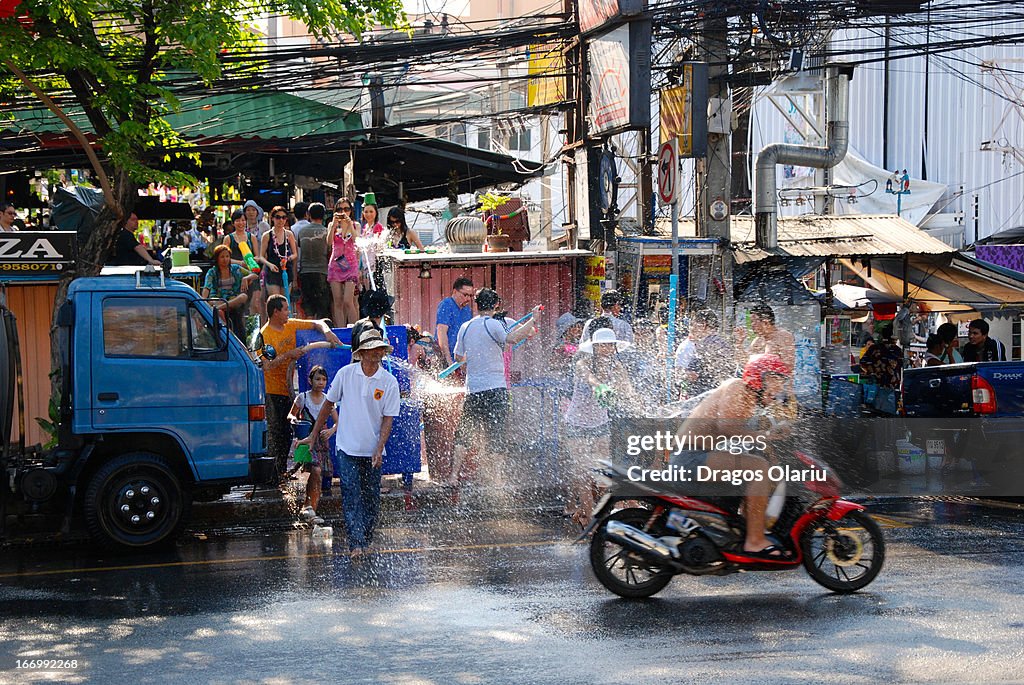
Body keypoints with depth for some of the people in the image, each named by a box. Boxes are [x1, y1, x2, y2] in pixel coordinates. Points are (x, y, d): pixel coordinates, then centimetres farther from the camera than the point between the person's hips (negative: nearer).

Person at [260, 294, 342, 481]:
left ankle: (282, 472, 16)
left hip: (289, 388, 7)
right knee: (276, 434, -6)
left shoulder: (291, 325, 8)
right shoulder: (265, 334, -13)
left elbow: (316, 324, 15)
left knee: (287, 433, 9)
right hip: (273, 391, -7)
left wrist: (326, 331, -5)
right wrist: (287, 355, -25)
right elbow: (266, 366, -22)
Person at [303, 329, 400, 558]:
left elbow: (388, 418, -3)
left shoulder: (389, 382, -3)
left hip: (373, 451, 1)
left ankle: (366, 541, 19)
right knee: (351, 496, -10)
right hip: (348, 447, -1)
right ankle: (356, 543, -13)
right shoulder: (345, 374, -2)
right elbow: (328, 404, 8)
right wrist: (313, 435, 9)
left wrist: (379, 449, -13)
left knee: (371, 498, 6)